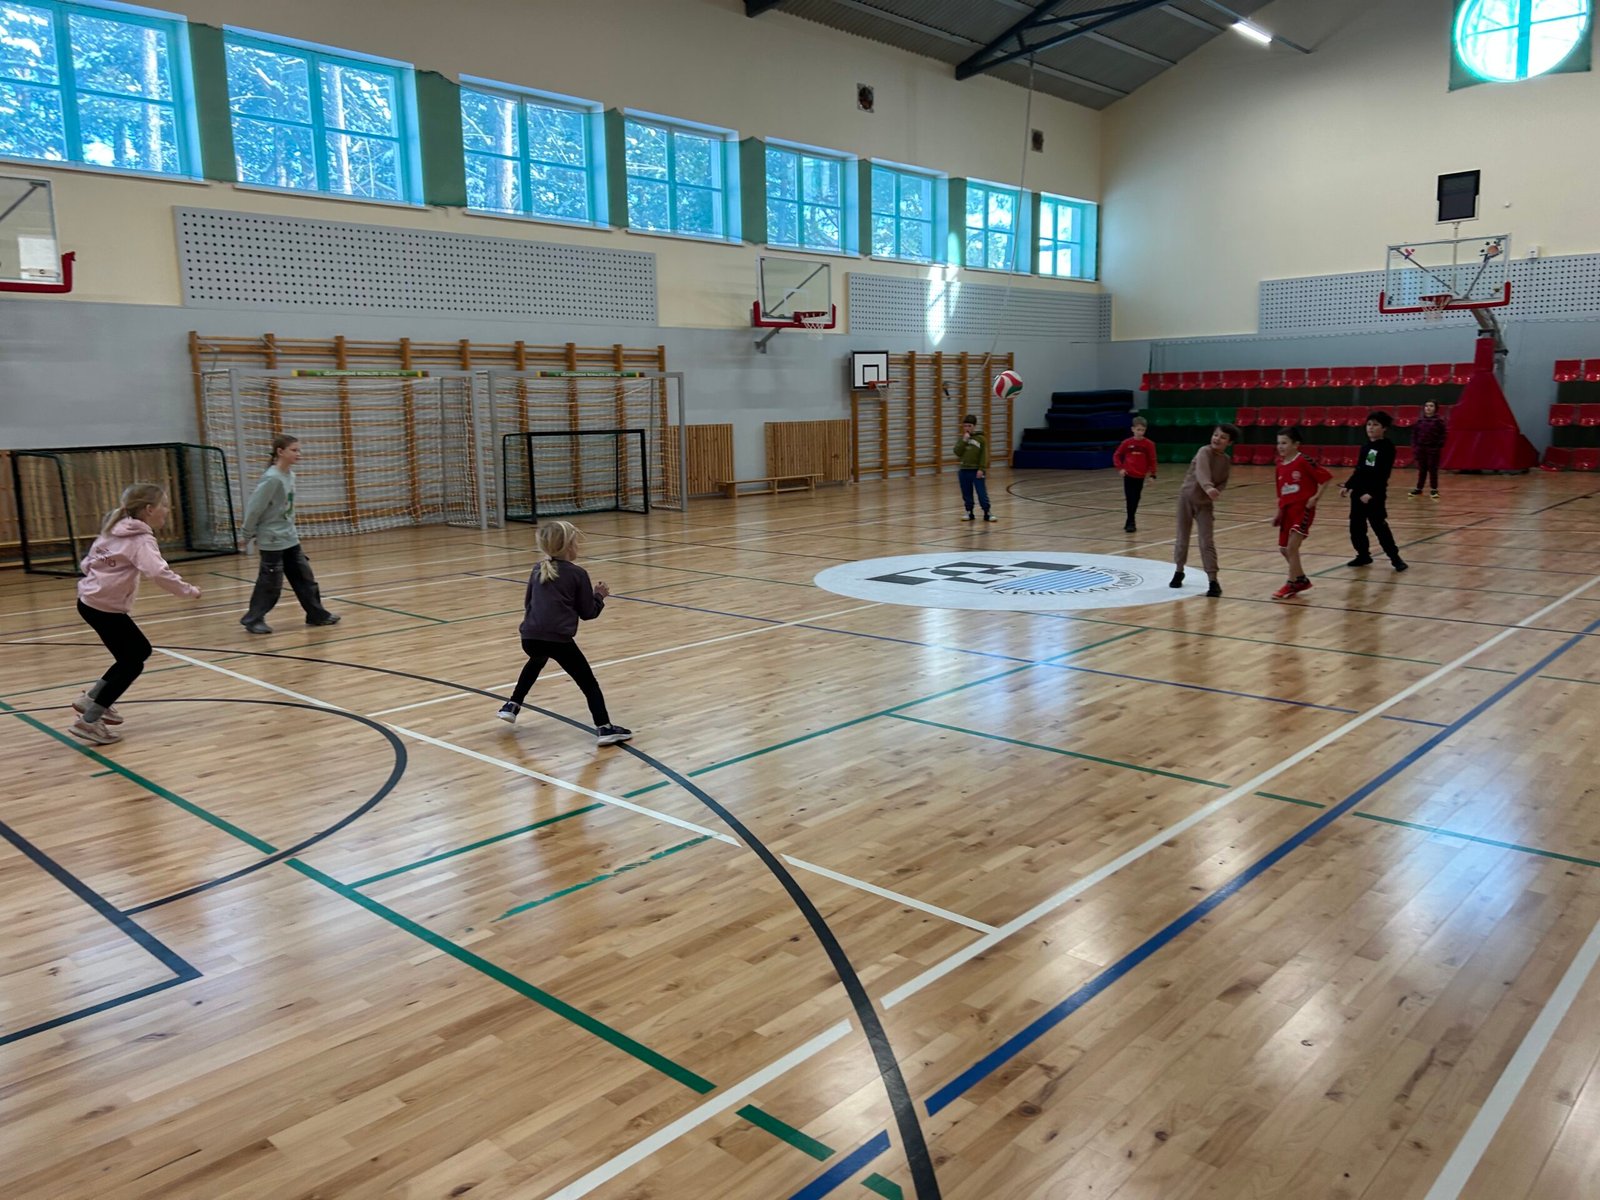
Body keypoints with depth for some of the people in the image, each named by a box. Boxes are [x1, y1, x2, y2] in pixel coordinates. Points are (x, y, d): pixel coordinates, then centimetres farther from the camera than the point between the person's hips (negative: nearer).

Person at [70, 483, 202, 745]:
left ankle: (92, 699, 23)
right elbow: (158, 572, -33)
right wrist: (188, 590, -26)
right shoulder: (141, 540, -16)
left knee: (140, 650, 19)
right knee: (131, 663, 0)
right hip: (106, 608, -9)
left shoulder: (116, 529, 11)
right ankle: (89, 721, 0)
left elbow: (88, 563, 17)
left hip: (91, 601, 9)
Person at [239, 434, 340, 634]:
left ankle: (317, 615, 19)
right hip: (272, 540, -8)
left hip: (290, 538, 8)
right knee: (270, 583, 0)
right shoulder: (272, 479, -20)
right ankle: (253, 619, 14)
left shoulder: (290, 475, 5)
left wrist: (289, 528, 11)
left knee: (304, 576, 11)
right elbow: (254, 508, -17)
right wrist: (248, 536, -10)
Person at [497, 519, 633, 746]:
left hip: (530, 636, 6)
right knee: (588, 682, 3)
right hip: (558, 639, -6)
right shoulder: (578, 574, 3)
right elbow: (588, 612, 6)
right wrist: (600, 596, 23)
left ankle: (512, 706, 41)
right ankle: (604, 728, -7)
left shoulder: (538, 569, 18)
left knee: (537, 661, 39)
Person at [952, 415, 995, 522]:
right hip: (964, 470, 4)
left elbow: (984, 455, -6)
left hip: (977, 470, -4)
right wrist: (964, 441, -12)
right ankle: (969, 512, 20)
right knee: (966, 494, 9)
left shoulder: (981, 438, -4)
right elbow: (957, 453, -4)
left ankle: (987, 513, 4)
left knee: (982, 493, -3)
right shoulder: (962, 439, 8)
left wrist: (982, 469, -12)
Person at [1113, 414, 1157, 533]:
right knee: (1130, 499, -4)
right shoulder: (1127, 443, -2)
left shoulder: (1148, 444, -3)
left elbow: (1152, 460, 2)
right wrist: (1120, 468, -7)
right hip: (1128, 475, -1)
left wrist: (1152, 474, -3)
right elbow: (1116, 456, 5)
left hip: (1140, 476, 1)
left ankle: (1130, 523, 21)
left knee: (1135, 500, 9)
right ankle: (1130, 523, 1)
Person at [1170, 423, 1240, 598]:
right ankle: (1179, 572, 30)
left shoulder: (1227, 461, -1)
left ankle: (1213, 581, -3)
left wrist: (1216, 492, -12)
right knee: (1182, 538, 10)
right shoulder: (1204, 451, -18)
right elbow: (1201, 472, -38)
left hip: (1205, 503, 3)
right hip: (1186, 497, -3)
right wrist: (1208, 487, -57)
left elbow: (1223, 482, 10)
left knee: (1207, 542, -4)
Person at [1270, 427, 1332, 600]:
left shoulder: (1304, 462, -13)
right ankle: (1301, 580, 28)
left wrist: (1316, 497, -17)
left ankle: (1292, 584, -1)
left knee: (1292, 547, -14)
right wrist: (1278, 511, 14)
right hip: (1287, 509, 8)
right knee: (1284, 549, 11)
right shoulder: (1280, 465, 8)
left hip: (1303, 509, -8)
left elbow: (1326, 477, -14)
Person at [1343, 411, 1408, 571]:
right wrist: (1347, 486, 12)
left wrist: (1371, 493, -24)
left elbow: (1383, 474, -17)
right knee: (1356, 526, 10)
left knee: (1379, 526, -7)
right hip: (1358, 492, 7)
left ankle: (1395, 558, 3)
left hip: (1375, 494, -7)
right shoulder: (1365, 446, 11)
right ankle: (1363, 556, 24)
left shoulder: (1387, 447, -11)